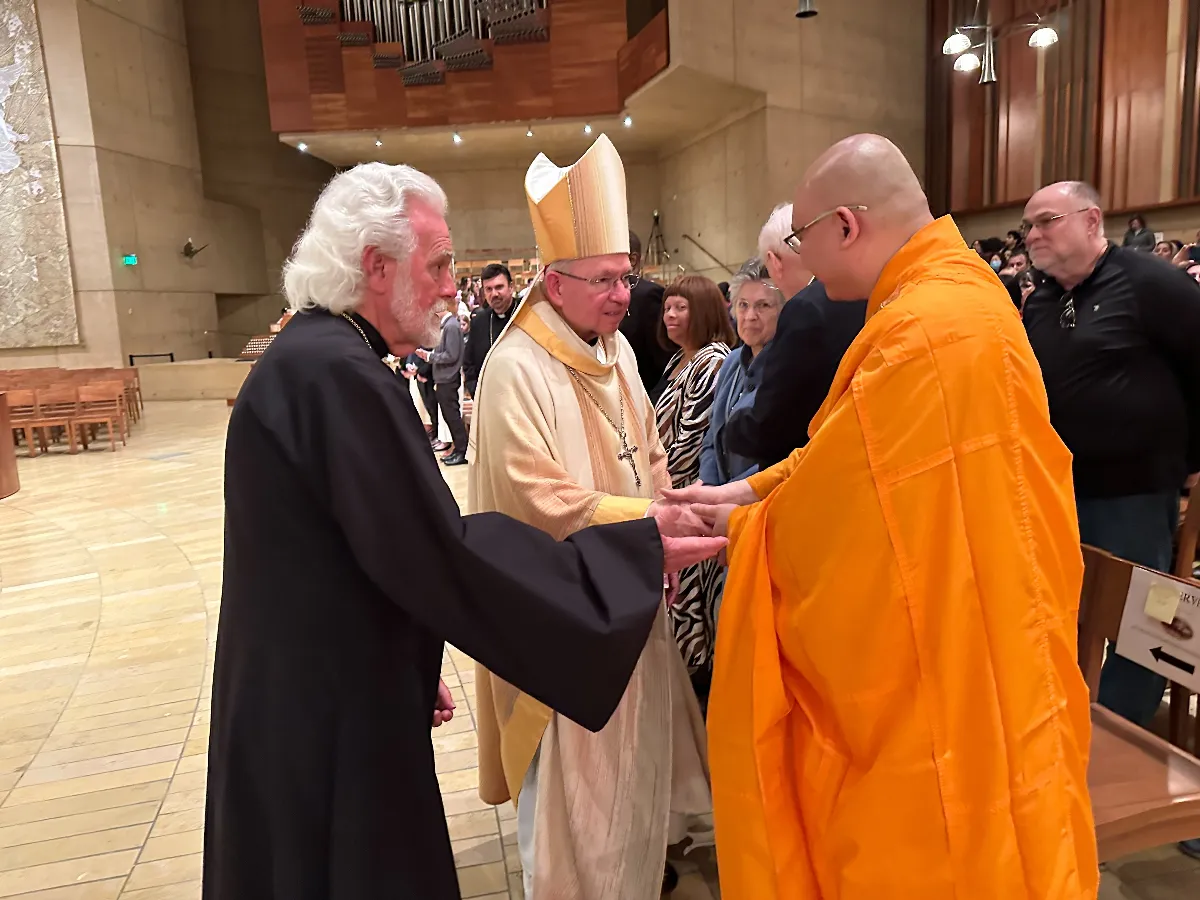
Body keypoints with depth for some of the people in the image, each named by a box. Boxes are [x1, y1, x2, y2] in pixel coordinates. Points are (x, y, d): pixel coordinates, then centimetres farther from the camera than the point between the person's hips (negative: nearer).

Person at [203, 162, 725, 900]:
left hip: (306, 699, 10)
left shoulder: (310, 358, 9)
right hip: (331, 718, -9)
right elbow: (443, 553, -26)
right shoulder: (340, 373, -24)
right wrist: (637, 552, -20)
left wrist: (411, 668, 20)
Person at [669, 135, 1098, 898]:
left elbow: (836, 509, -21)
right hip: (961, 657, 9)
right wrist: (747, 492, 7)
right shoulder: (959, 291, 6)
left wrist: (742, 526, -2)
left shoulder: (923, 333, -27)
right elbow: (855, 457, 10)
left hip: (936, 689, -9)